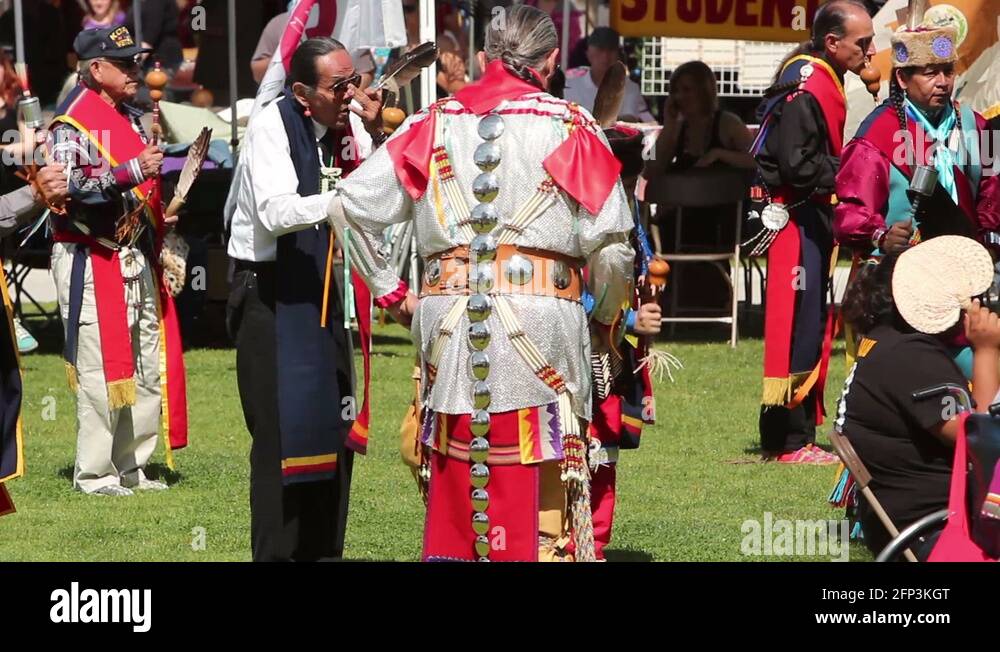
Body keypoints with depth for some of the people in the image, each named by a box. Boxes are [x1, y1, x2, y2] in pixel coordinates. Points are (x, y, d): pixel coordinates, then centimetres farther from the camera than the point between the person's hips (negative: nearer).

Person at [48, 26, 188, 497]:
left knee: (147, 367, 9)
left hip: (136, 259, 9)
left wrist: (159, 214, 12)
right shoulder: (71, 126, -11)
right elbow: (70, 192, -22)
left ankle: (130, 465, 18)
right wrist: (130, 173, -28)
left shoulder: (130, 118, 16)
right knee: (101, 369, -7)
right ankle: (93, 473, 0)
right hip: (90, 260, -9)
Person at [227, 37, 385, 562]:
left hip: (322, 284, 7)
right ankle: (275, 552, -2)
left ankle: (323, 548, 19)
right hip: (268, 289, -7)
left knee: (336, 419, 9)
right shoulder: (271, 127, -19)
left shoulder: (349, 122, -1)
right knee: (282, 425, -9)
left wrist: (377, 135, -18)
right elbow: (276, 214, -31)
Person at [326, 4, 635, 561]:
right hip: (539, 322, -3)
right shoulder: (570, 128, 0)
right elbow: (612, 244, -3)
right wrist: (605, 318, 13)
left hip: (447, 321, 3)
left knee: (452, 483, 11)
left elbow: (352, 205, 5)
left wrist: (389, 290, 14)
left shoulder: (436, 124, 9)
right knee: (536, 492, 0)